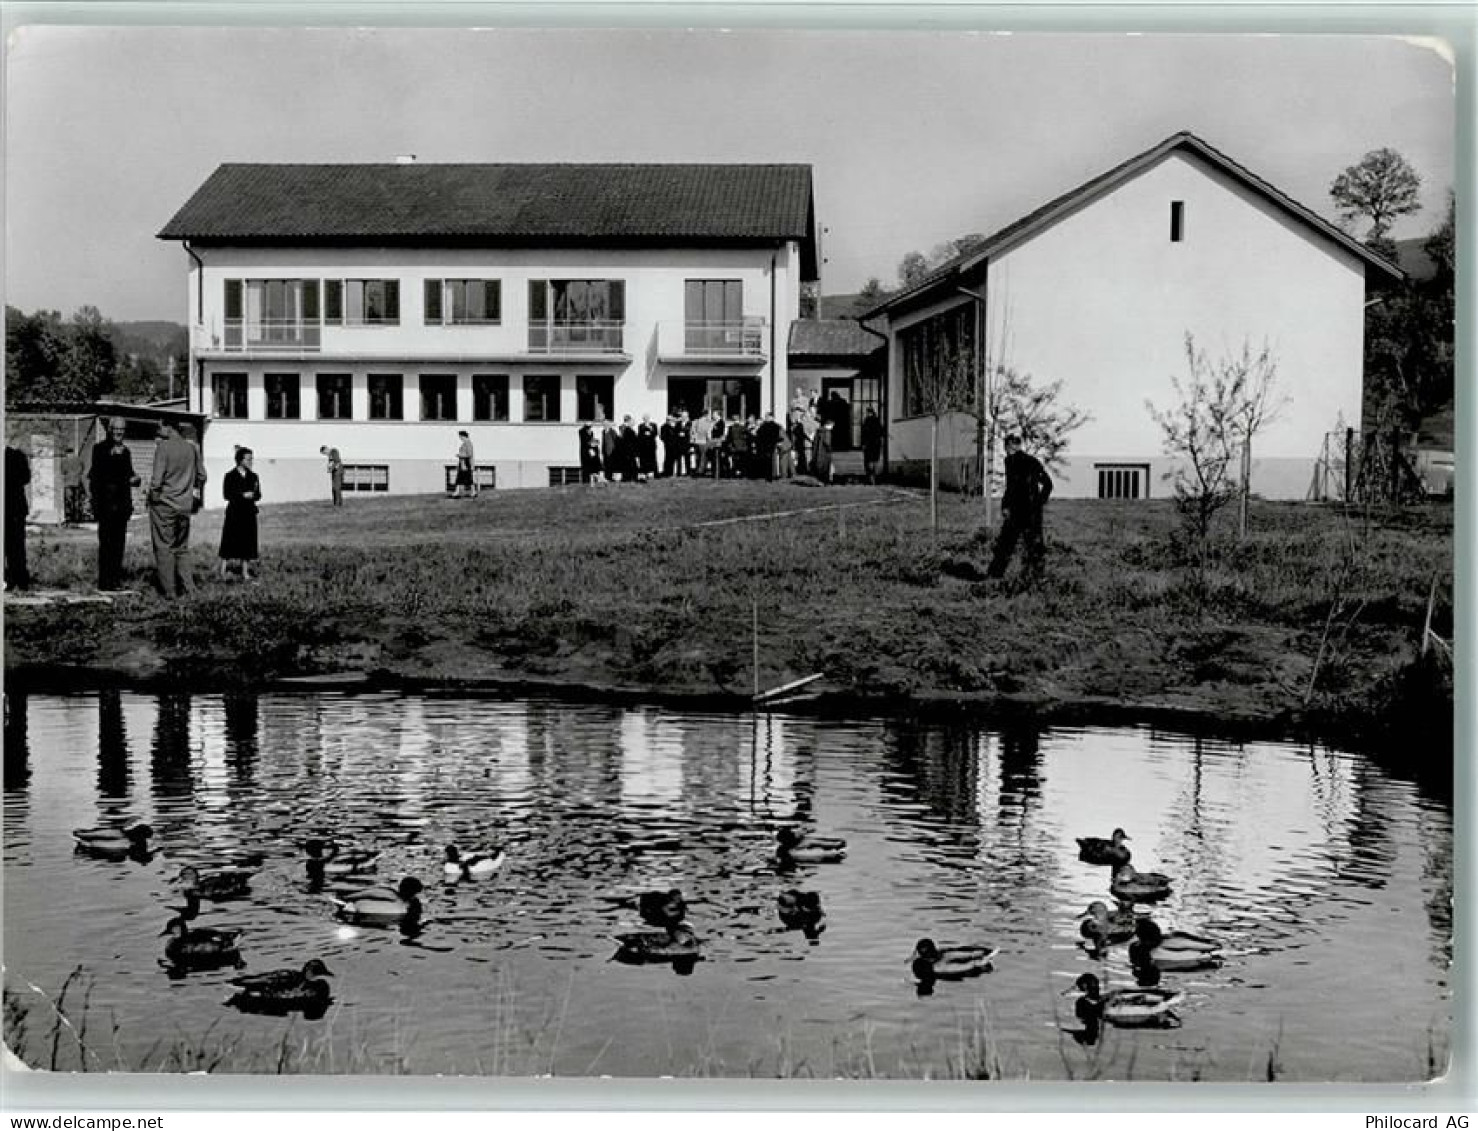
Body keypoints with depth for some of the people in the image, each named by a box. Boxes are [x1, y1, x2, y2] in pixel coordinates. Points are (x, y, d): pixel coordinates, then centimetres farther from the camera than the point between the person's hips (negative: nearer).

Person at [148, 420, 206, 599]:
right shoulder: (192, 448, 3)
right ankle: (188, 587, 10)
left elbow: (157, 478, -18)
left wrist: (153, 491, -1)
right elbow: (201, 476, 12)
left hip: (163, 504, -5)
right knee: (182, 548, 16)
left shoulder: (163, 446, -13)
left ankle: (169, 591, 4)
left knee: (164, 548, 4)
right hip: (185, 506, 5)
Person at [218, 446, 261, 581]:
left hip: (249, 514, 4)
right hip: (234, 513, -4)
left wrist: (252, 495, -12)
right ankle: (223, 570, 2)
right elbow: (227, 494, -10)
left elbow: (258, 495, 9)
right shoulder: (230, 476, -2)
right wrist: (243, 495, -15)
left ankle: (245, 572, 8)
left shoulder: (253, 476, 12)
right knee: (230, 542, -3)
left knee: (247, 543, 3)